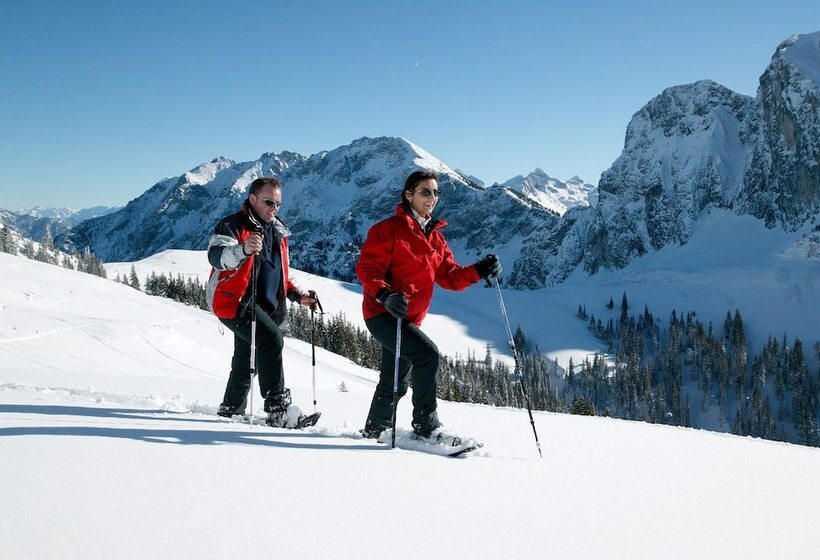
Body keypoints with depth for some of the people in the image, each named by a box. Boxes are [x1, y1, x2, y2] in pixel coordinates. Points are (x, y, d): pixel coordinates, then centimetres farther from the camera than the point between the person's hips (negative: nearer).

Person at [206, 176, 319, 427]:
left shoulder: (278, 231, 17)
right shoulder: (233, 225, -8)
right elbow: (216, 256, -27)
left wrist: (298, 294, 12)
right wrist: (243, 249, -47)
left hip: (267, 307, 8)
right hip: (235, 302, -8)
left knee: (245, 361, 17)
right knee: (271, 338, -27)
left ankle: (231, 411, 32)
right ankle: (279, 409, -30)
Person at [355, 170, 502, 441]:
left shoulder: (435, 237, 15)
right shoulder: (388, 229, -8)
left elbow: (448, 276, 9)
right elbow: (367, 268, -14)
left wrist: (479, 270, -7)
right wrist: (385, 296, -31)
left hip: (410, 319, 8)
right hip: (382, 314, -8)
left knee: (395, 383, 16)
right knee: (427, 353, -25)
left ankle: (374, 430, 35)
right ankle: (427, 427, -19)